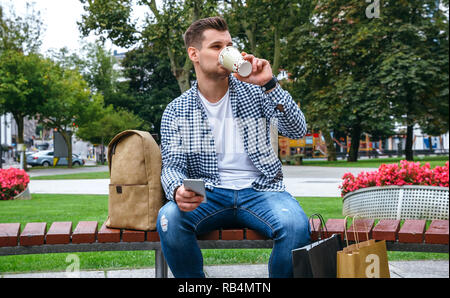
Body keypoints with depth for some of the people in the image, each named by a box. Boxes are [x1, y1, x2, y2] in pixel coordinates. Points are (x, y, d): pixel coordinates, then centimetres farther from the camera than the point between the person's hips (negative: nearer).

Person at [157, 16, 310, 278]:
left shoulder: (253, 92, 6)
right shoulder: (176, 112, 5)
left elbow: (297, 131, -6)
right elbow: (172, 166, 0)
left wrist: (269, 85, -19)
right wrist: (178, 191, -25)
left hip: (259, 190, 0)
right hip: (208, 196, 0)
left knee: (295, 225, -31)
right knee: (169, 217, -30)